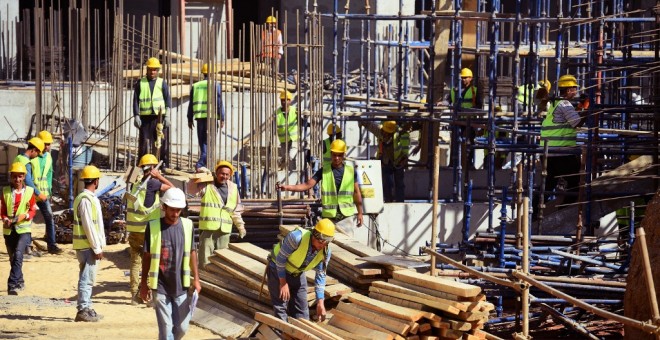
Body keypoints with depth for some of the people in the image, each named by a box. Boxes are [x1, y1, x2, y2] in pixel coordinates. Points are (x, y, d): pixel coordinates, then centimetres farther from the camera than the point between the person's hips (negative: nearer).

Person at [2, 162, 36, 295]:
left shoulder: (29, 191, 0)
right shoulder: (5, 192, 4)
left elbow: (32, 210, 5)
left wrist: (25, 216, -15)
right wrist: (5, 219, -12)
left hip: (24, 229, -3)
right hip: (9, 230, 3)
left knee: (18, 255, -20)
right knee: (12, 258, 12)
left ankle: (12, 285, -24)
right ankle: (20, 283, 31)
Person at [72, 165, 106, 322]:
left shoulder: (90, 198, 16)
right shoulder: (86, 199, -16)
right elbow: (88, 226, -19)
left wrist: (98, 245, 19)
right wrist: (97, 248, -17)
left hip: (89, 246, 10)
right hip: (87, 246, -10)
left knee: (88, 279, 14)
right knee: (87, 278, -8)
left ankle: (87, 309, 20)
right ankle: (83, 310, -7)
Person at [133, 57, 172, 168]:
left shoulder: (162, 83, 9)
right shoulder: (140, 83, 10)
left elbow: (168, 99, 6)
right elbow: (135, 100, 8)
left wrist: (167, 115, -4)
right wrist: (136, 116, -1)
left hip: (160, 117, 0)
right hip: (145, 117, 0)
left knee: (163, 142, -2)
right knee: (145, 142, -1)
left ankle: (164, 165, 3)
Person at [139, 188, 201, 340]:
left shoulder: (187, 225, 0)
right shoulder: (153, 227, -7)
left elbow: (192, 253, 8)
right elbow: (147, 256, -2)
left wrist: (196, 279, 4)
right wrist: (144, 284, -1)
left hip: (181, 286, 3)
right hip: (160, 287, -3)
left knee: (182, 327, 8)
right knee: (166, 327, -2)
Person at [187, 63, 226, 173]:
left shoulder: (195, 86, 12)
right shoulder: (215, 85, -2)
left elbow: (191, 104, 14)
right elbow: (219, 102, -6)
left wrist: (190, 119, 19)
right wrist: (222, 118, -2)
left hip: (199, 117, 5)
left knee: (202, 142, 13)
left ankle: (202, 164, 15)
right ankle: (200, 164, -20)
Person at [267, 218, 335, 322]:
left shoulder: (326, 252, -19)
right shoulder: (297, 237, -37)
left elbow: (320, 276, -10)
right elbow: (280, 259, -26)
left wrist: (320, 302, -16)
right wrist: (283, 282, -20)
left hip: (298, 273, 5)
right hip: (278, 268, -5)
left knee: (301, 310, 7)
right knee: (280, 306, -10)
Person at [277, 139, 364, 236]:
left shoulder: (351, 171, 3)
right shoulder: (324, 171, 0)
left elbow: (356, 193, 9)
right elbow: (307, 185, -7)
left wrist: (360, 213, 7)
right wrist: (287, 187, -20)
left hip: (347, 216, 0)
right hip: (329, 216, 0)